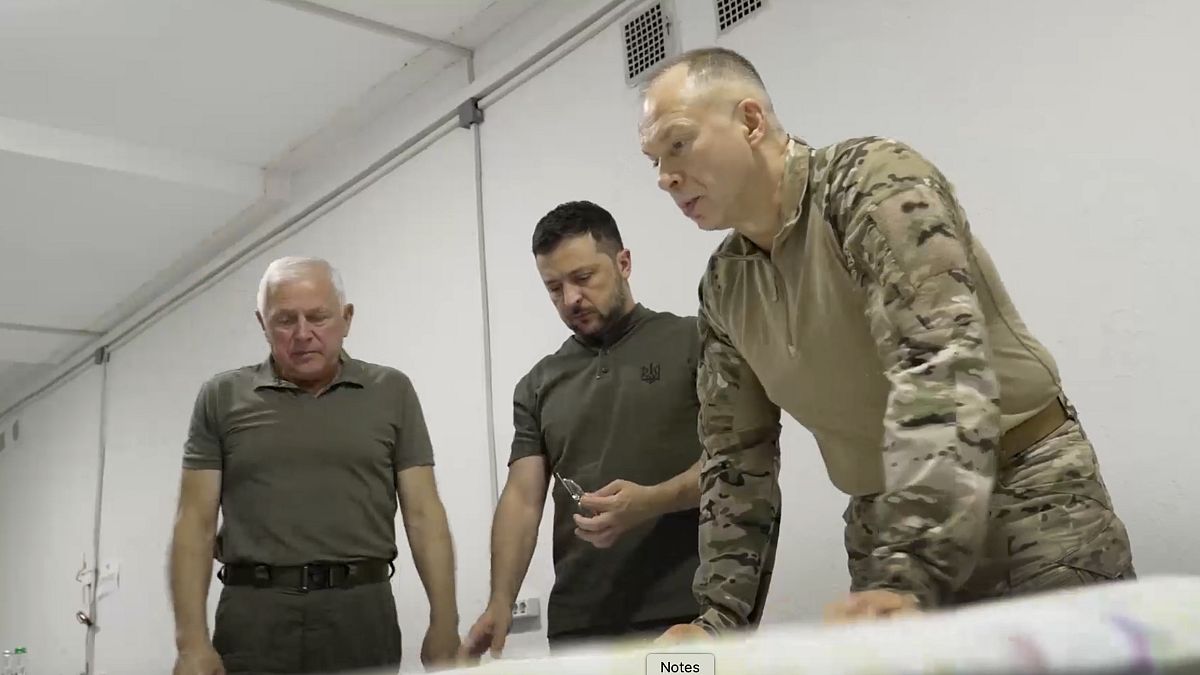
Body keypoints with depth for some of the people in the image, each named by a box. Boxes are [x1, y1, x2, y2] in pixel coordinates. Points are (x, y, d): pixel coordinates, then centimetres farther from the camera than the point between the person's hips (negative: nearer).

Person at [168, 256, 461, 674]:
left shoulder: (392, 392, 5)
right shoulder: (222, 399, 6)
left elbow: (422, 513, 2)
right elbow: (195, 521, 3)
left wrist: (444, 623, -7)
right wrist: (192, 640, -7)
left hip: (361, 613, 0)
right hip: (253, 615, 0)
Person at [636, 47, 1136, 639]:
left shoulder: (873, 179, -18)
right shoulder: (722, 287, 3)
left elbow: (940, 369, -31)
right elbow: (736, 457, 7)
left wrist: (909, 579, -40)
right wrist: (718, 615, -2)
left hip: (1027, 500, -5)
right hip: (885, 530, 6)